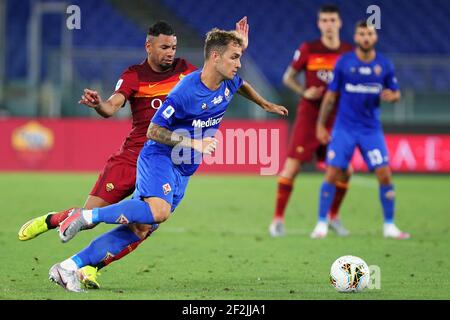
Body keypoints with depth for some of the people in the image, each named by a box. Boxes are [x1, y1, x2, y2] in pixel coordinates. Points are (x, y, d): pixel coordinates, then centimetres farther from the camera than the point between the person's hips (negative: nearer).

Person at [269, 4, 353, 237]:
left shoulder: (349, 52, 4)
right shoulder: (308, 49, -3)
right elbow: (288, 77, 5)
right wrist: (304, 92, -11)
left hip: (336, 120, 3)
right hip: (308, 116, -3)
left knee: (344, 171, 1)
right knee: (292, 167, -9)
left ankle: (333, 217, 21)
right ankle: (278, 219, -2)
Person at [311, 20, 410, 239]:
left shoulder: (384, 65, 1)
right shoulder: (344, 62, -2)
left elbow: (396, 93, 11)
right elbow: (331, 96, 4)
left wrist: (392, 96, -13)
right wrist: (321, 125, 3)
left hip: (371, 129, 1)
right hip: (344, 128, -1)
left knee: (384, 175, -6)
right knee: (332, 174, -6)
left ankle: (389, 226, 7)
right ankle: (321, 224, 5)